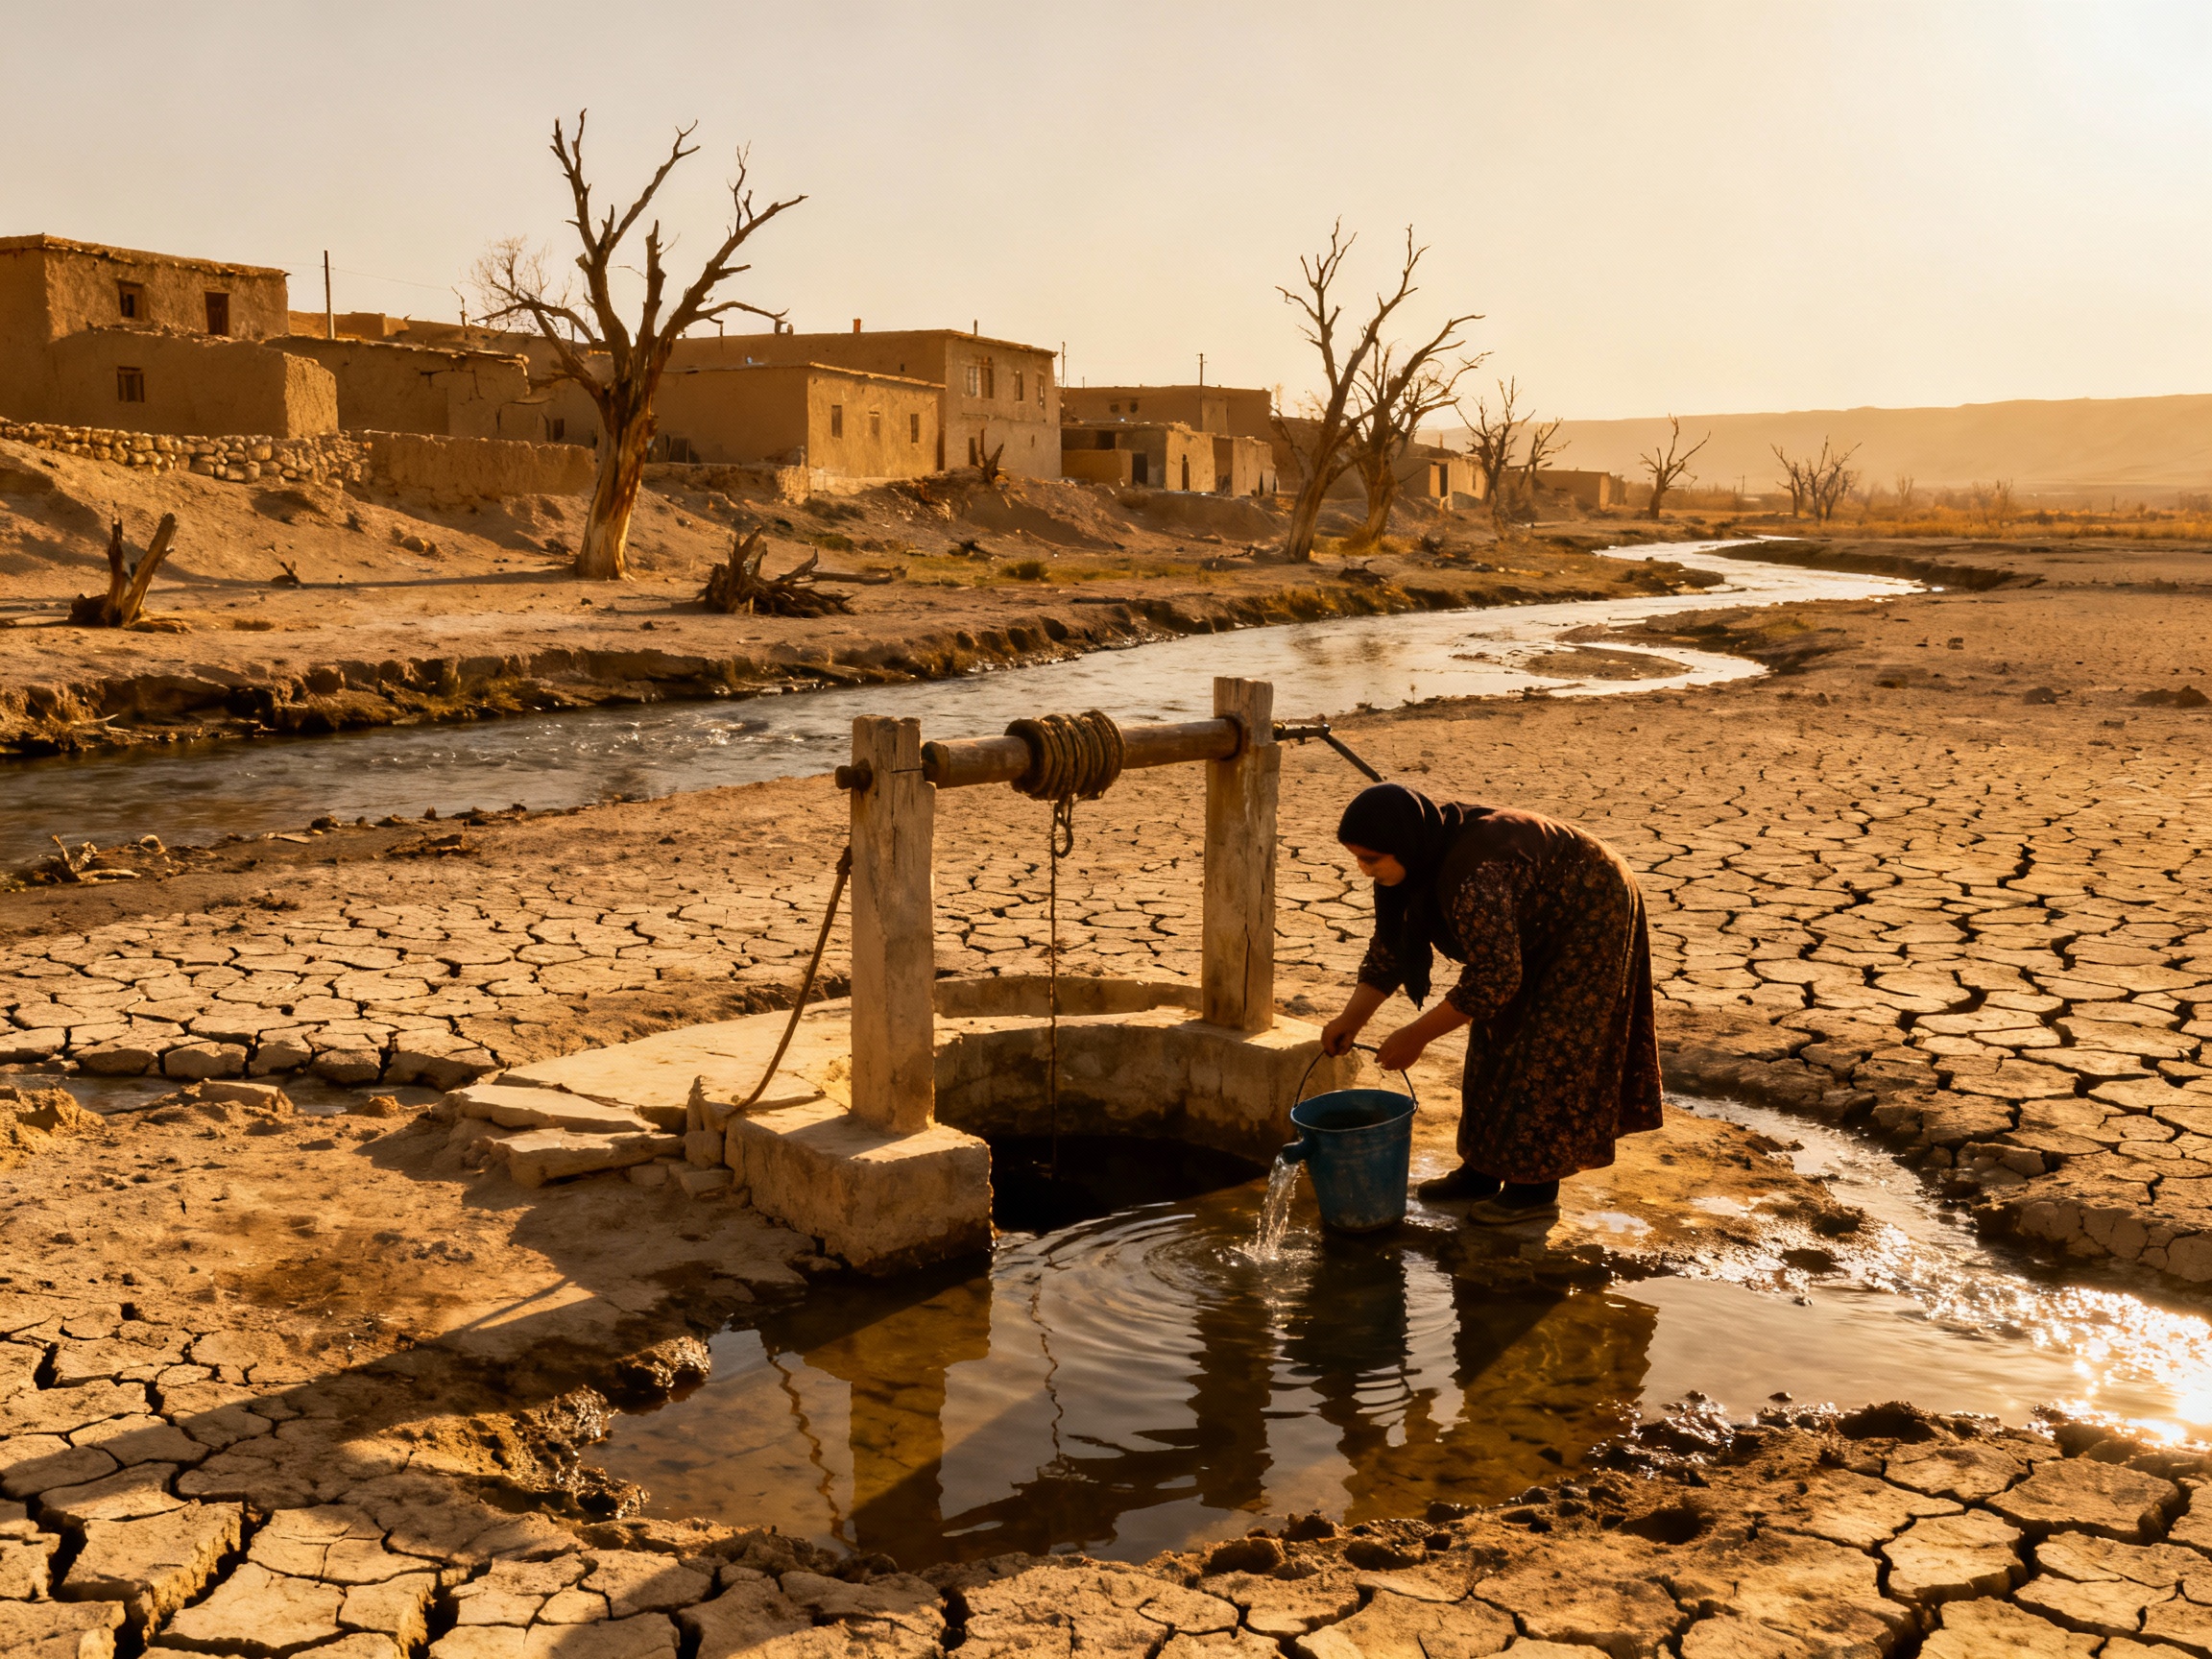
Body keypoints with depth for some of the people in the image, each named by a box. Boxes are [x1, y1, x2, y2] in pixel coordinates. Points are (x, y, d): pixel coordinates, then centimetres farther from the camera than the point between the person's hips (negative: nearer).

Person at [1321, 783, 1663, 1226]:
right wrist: (1351, 1018, -11)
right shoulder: (1423, 859, -10)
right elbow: (1391, 946, -1)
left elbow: (1494, 978, -34)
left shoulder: (1473, 875, -38)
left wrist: (1417, 1035, -28)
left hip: (1590, 920, -9)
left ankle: (1536, 1190, 0)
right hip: (1539, 928, 9)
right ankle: (1482, 1170, 17)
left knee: (1546, 1054, -9)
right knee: (1498, 1040, 9)